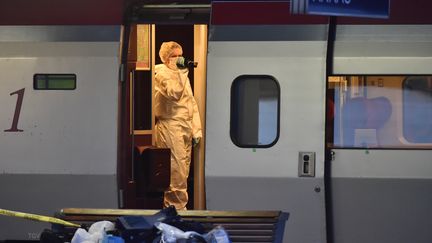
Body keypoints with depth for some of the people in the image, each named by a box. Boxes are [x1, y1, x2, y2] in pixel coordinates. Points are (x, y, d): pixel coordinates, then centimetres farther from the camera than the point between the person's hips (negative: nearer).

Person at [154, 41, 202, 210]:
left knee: (183, 171, 8)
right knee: (176, 172, -11)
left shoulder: (182, 74, 22)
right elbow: (174, 93, -23)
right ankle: (177, 208, -6)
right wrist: (180, 71, -21)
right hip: (170, 128, -8)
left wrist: (196, 128, 14)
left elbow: (191, 102, 21)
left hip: (186, 129, 8)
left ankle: (173, 207, 14)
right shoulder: (162, 73, -4)